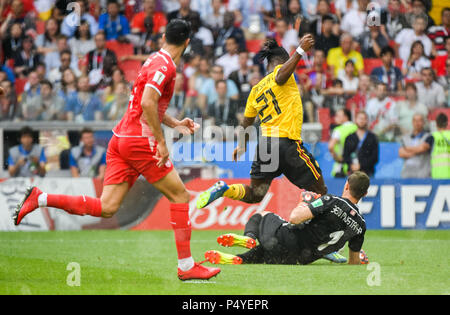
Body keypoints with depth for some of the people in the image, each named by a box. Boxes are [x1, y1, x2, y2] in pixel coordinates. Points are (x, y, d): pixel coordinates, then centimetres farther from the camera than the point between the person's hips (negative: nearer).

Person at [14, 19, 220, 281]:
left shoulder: (155, 61, 18)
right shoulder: (165, 65, -11)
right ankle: (186, 265, 3)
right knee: (180, 196, 1)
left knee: (107, 208, 1)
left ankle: (40, 198, -6)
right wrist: (161, 142, -21)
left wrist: (175, 123, 27)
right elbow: (148, 103, -25)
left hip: (121, 140, 9)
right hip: (140, 140, -9)